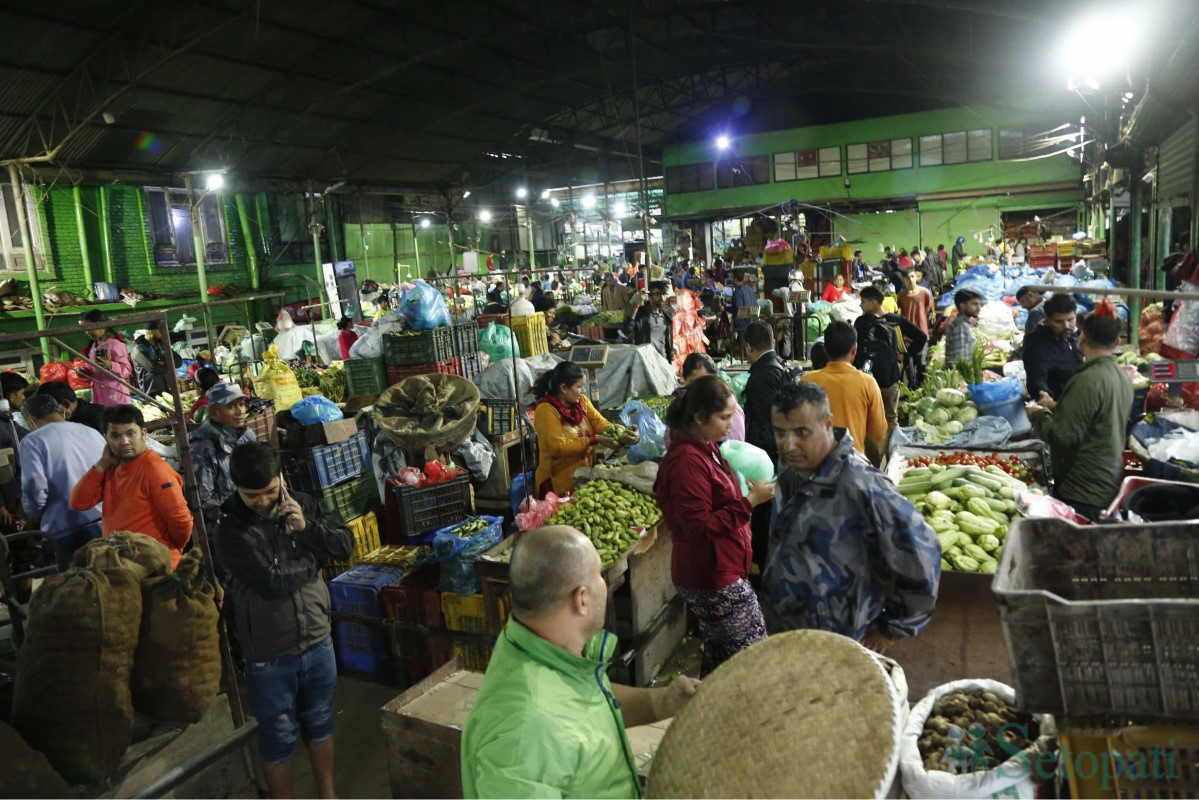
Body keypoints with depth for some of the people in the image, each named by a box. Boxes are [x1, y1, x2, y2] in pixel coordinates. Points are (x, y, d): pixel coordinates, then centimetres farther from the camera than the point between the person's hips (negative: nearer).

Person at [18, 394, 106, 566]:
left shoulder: (32, 441, -3)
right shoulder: (92, 433, 12)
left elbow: (34, 488, -12)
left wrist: (35, 517, 7)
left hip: (65, 532, -4)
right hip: (106, 524, 5)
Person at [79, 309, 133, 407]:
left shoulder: (115, 345, -11)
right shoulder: (93, 347, 13)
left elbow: (127, 369, -16)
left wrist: (110, 366, -32)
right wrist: (84, 371, 3)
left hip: (115, 394, -8)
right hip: (98, 394, 8)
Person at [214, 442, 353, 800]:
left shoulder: (302, 504, -4)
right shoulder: (229, 531, -17)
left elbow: (346, 547, -4)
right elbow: (272, 583, -24)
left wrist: (307, 528, -18)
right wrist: (312, 562, -9)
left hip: (318, 641, 4)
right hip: (268, 655, -4)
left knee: (319, 723, 22)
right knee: (278, 737, 14)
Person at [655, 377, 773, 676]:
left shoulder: (705, 449, 8)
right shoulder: (686, 461, -22)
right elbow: (700, 528, -24)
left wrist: (749, 491, 5)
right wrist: (750, 501, -23)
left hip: (716, 573, 10)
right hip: (713, 580, -10)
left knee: (718, 657, 21)